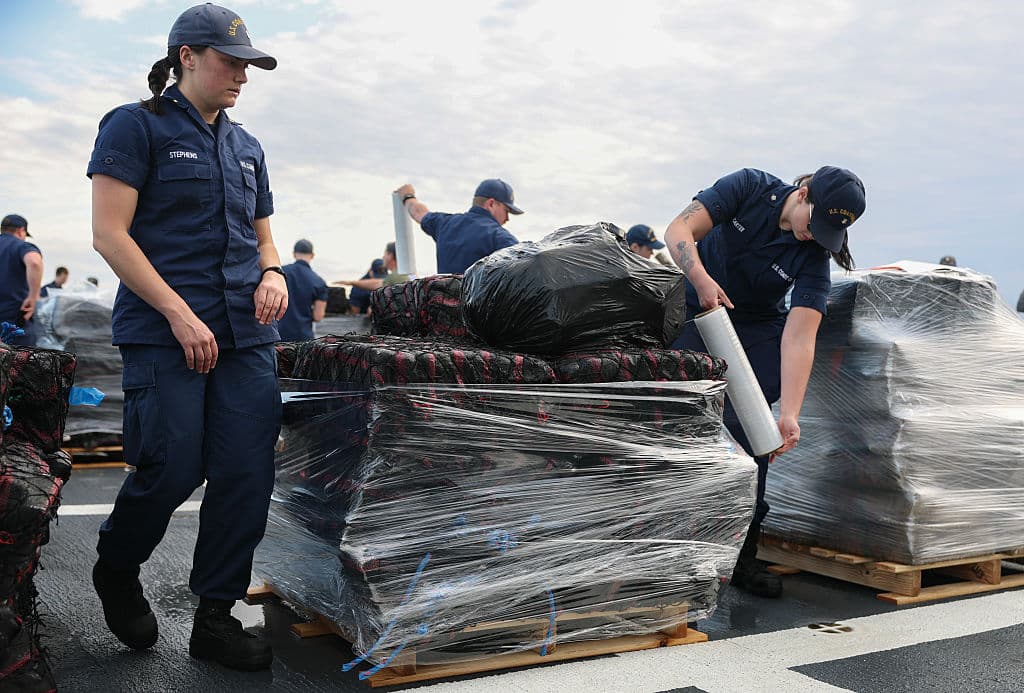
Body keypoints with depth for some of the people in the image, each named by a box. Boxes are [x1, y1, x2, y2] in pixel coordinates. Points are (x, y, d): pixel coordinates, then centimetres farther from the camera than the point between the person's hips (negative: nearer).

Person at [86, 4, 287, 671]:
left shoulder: (246, 147, 20)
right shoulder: (136, 126, 2)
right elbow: (110, 233, -7)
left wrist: (273, 274, 3)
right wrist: (180, 314, -15)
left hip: (246, 335, 6)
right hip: (163, 334, -6)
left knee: (247, 477, -1)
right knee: (172, 470, -8)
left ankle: (216, 617, 13)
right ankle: (116, 573, 24)